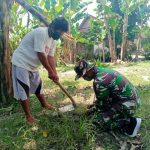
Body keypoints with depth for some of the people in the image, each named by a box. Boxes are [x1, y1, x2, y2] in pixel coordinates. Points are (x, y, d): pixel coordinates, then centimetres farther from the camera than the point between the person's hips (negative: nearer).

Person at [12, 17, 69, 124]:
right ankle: (28, 116, 7)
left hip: (32, 65, 9)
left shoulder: (53, 40, 4)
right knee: (23, 90, -4)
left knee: (38, 85, 21)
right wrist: (50, 71, -19)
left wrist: (54, 73, -5)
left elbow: (50, 57, 3)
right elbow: (40, 55, -27)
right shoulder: (41, 32, -25)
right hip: (21, 63, -9)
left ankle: (44, 104, 41)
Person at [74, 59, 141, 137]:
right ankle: (125, 117, 12)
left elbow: (102, 103, -11)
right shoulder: (101, 71, 7)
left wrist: (92, 110, 6)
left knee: (99, 119, -8)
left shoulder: (99, 81, -23)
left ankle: (130, 122, -5)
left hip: (127, 104, -10)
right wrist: (95, 104, 22)